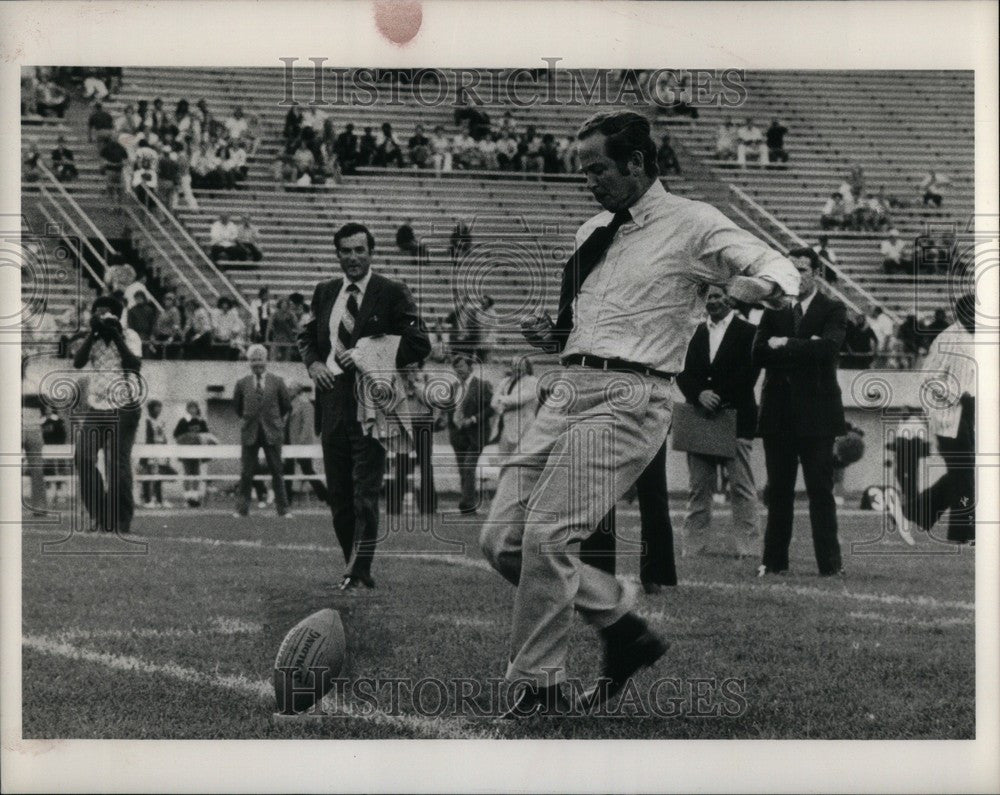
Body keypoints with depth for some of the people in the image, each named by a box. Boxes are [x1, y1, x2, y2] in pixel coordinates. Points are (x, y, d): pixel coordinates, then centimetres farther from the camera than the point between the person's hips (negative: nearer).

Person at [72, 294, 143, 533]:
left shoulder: (129, 336, -1)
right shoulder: (92, 339, 10)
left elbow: (134, 365, -15)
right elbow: (78, 363, -5)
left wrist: (116, 336, -17)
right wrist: (93, 334, -12)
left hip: (123, 409, -4)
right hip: (95, 408, 4)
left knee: (118, 464, -8)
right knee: (84, 458, -7)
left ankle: (121, 521, -1)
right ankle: (100, 516, 3)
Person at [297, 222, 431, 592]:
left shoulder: (392, 294, -2)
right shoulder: (325, 292, 13)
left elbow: (419, 345, -5)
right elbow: (306, 335, 27)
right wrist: (312, 362, 5)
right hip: (333, 404, 6)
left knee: (365, 495, -10)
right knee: (338, 496, 9)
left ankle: (359, 573, -7)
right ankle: (356, 570, 20)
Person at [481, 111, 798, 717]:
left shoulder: (692, 225, 1)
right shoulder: (594, 234, 22)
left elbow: (782, 269, -7)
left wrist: (756, 286, -30)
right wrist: (552, 335, 11)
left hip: (629, 398, -8)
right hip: (569, 389, 8)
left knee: (546, 534, -18)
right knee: (502, 540, 1)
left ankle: (540, 689, -4)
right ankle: (625, 628, 16)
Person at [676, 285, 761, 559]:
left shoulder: (747, 333, 1)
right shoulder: (696, 333, 15)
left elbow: (747, 375, -7)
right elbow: (683, 373, 8)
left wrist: (718, 396, -13)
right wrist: (699, 395, -10)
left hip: (736, 418, -4)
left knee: (742, 487, -3)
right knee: (699, 487, 4)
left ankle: (746, 547, -1)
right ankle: (694, 546, 7)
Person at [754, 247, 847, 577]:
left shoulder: (833, 310, 3)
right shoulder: (774, 310, 13)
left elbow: (827, 347, -16)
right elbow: (758, 354, -1)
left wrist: (785, 344, -13)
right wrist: (803, 349, -11)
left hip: (815, 412, -3)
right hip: (778, 413, 3)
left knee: (820, 491, -3)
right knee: (778, 491, 7)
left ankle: (830, 563, 0)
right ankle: (774, 560, 12)